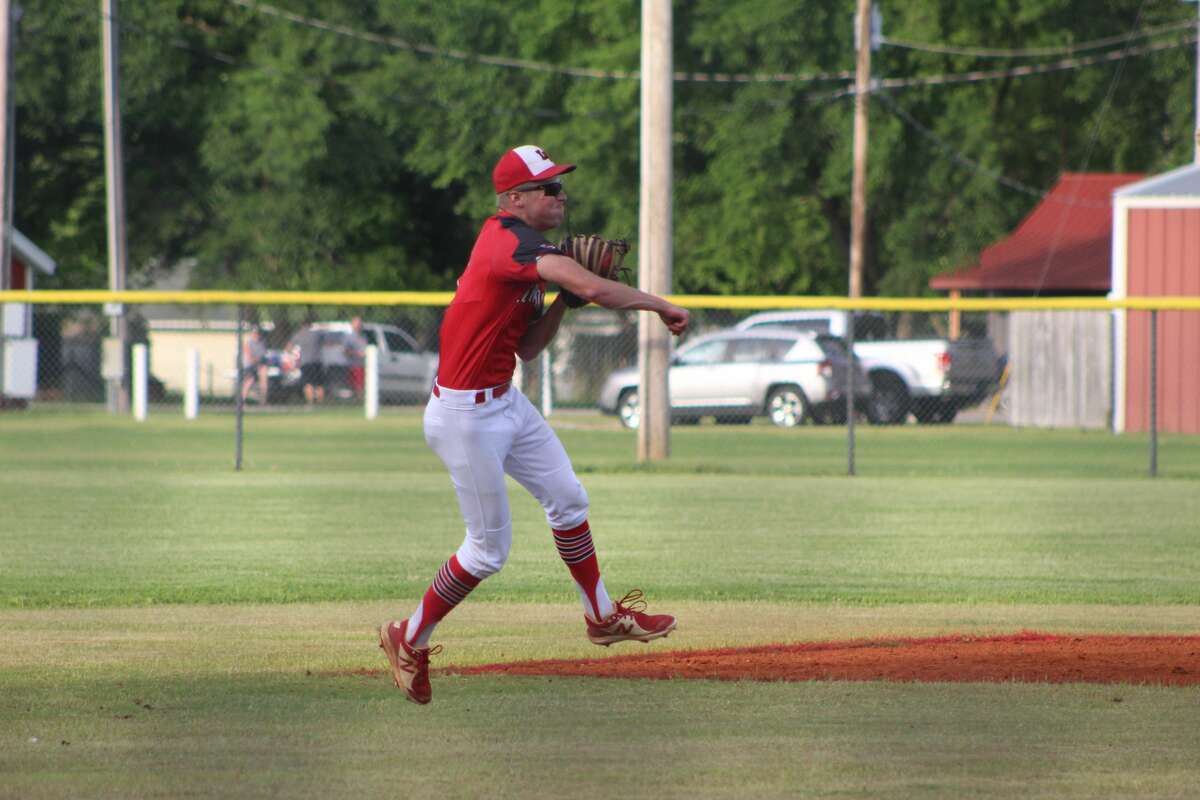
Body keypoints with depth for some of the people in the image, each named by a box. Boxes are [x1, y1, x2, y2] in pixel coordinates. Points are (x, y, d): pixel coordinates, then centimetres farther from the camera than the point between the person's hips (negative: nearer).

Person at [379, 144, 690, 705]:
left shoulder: (520, 252, 10)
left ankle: (601, 616, 32)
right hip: (465, 416, -10)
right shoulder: (511, 241, -21)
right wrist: (662, 306, -22)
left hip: (506, 404, 10)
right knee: (490, 547, 0)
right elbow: (592, 289, -34)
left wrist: (563, 296, 1)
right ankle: (409, 640, 16)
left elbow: (527, 348, 12)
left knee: (567, 499, 16)